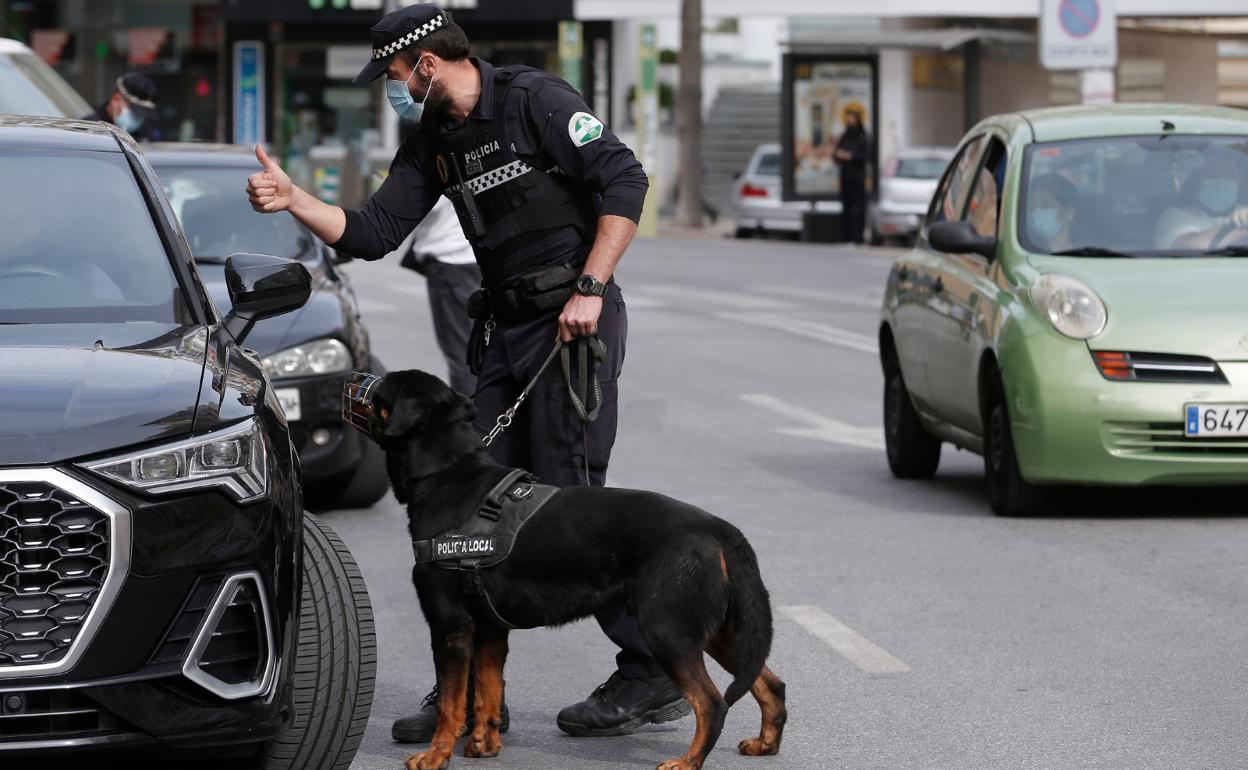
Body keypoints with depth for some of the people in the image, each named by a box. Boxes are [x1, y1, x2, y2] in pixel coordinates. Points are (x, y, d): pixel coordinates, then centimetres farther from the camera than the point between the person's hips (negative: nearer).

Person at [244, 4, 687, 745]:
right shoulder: (433, 142, 13)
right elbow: (372, 233, 10)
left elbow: (624, 181, -16)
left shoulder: (536, 100, -10)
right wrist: (294, 200, -4)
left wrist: (590, 290, -19)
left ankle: (655, 674, -1)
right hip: (505, 328, 8)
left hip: (574, 322, -8)